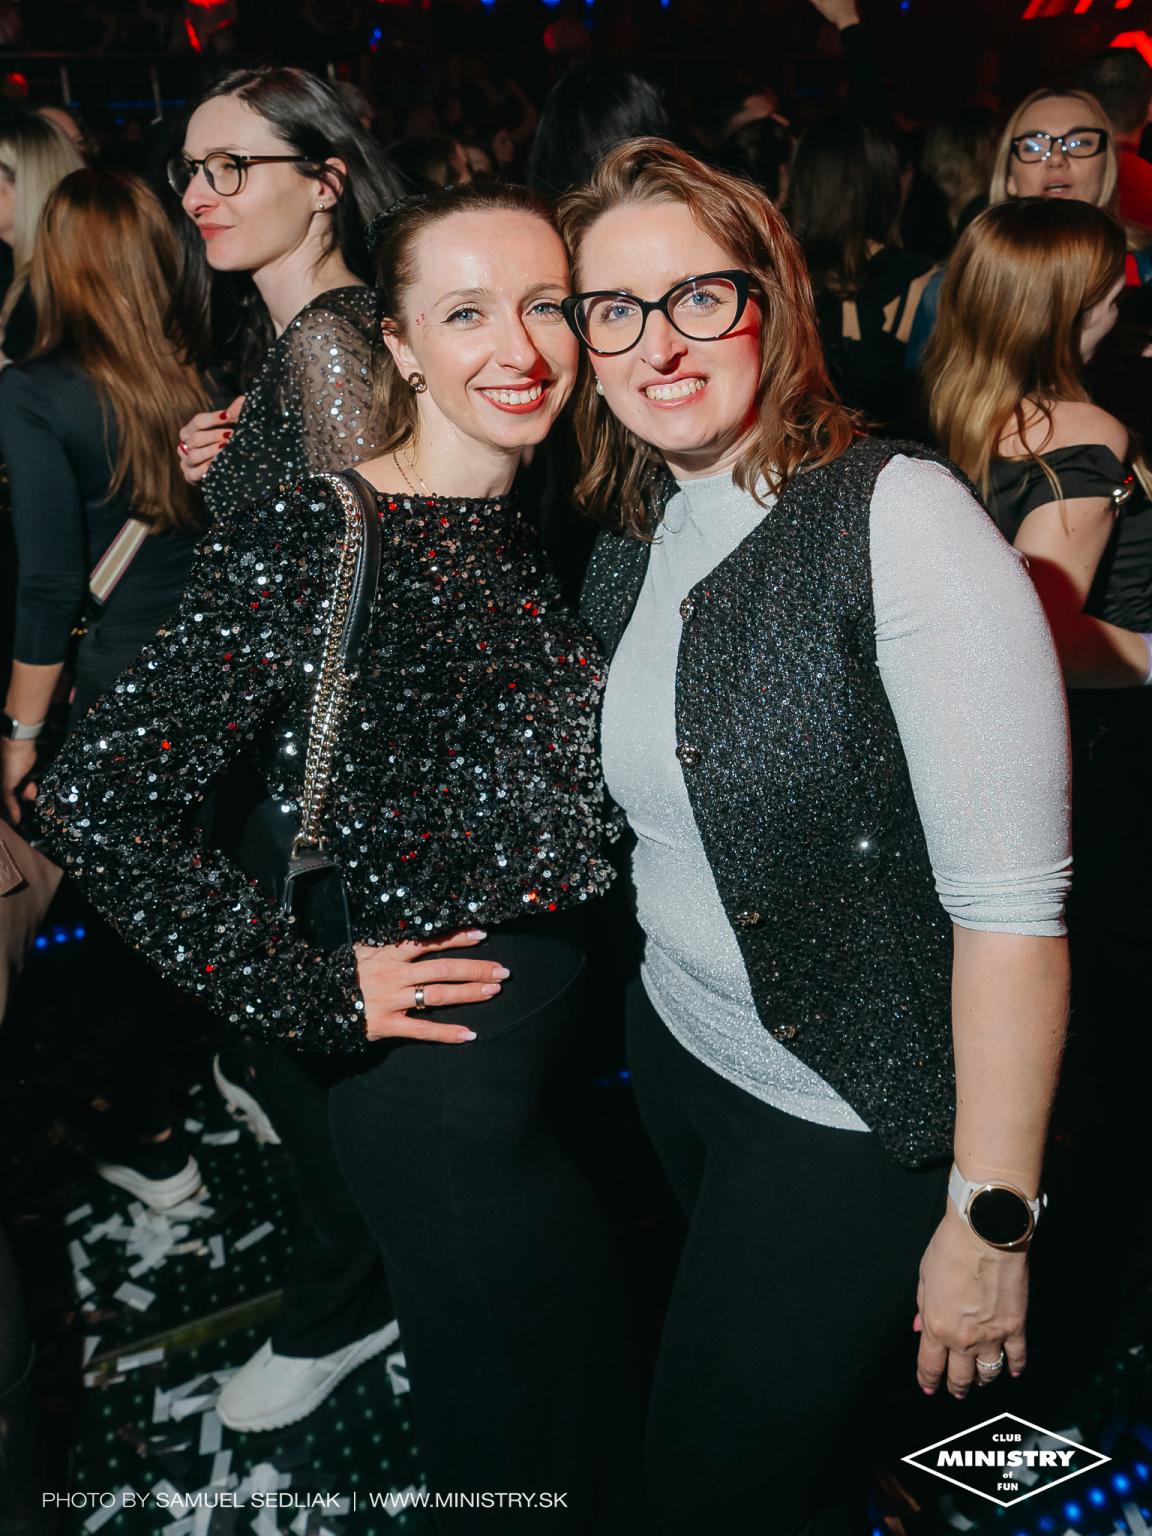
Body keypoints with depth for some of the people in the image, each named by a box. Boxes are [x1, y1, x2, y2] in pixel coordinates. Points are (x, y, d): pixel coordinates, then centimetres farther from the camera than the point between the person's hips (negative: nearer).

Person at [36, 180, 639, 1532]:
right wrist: (319, 995, -17)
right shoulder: (314, 543, -18)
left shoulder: (540, 530, 4)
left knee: (601, 1406, 26)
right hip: (443, 1076, -6)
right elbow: (95, 800, -20)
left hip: (594, 1020, 6)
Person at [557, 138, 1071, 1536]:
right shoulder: (629, 542, 1)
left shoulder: (897, 516, -22)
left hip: (858, 1111, -7)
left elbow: (1014, 901, -24)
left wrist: (992, 1218, -20)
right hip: (677, 1048, 7)